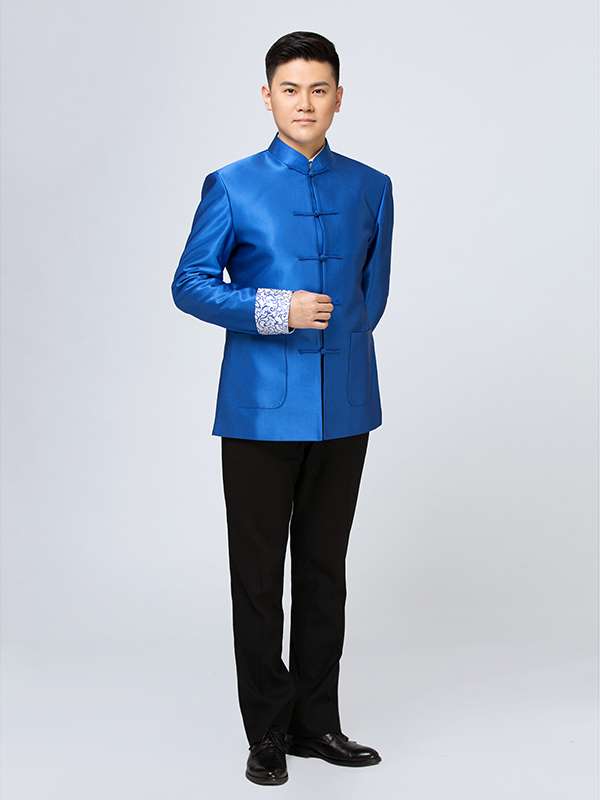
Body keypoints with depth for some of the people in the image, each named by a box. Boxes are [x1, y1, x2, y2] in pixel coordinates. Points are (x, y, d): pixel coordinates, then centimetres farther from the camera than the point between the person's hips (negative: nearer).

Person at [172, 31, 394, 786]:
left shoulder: (371, 188, 8)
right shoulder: (231, 186, 0)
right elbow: (189, 284, -3)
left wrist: (339, 337, 12)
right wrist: (275, 311, -14)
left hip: (344, 409, 3)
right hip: (261, 410, -2)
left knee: (325, 570, 11)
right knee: (258, 575, 4)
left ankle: (317, 722, 24)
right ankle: (267, 732, 17)